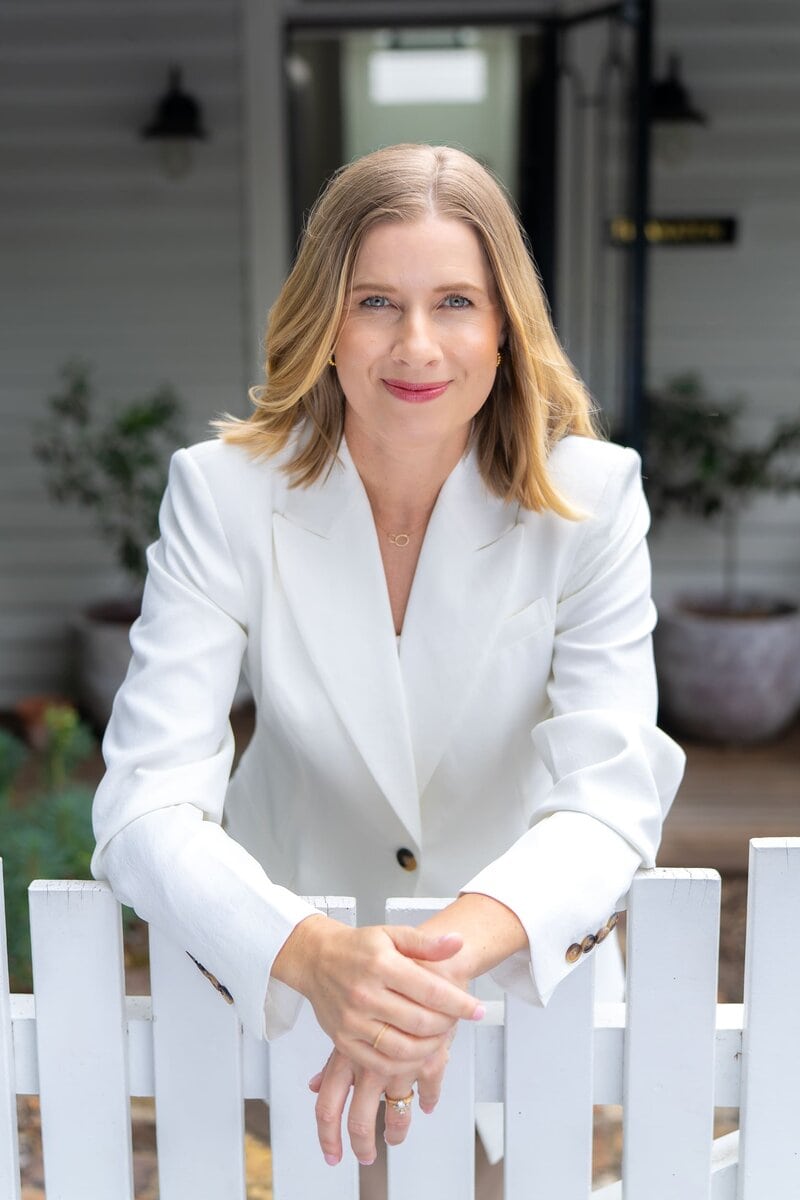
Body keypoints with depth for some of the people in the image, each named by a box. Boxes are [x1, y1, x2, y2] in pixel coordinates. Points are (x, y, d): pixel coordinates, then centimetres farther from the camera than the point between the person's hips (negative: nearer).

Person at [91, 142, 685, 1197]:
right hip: (288, 961, 0)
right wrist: (314, 955, -40)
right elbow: (148, 803, -21)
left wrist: (455, 952, -40)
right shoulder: (224, 493, -13)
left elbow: (611, 794, -21)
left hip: (523, 964, 1)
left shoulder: (589, 497, -12)